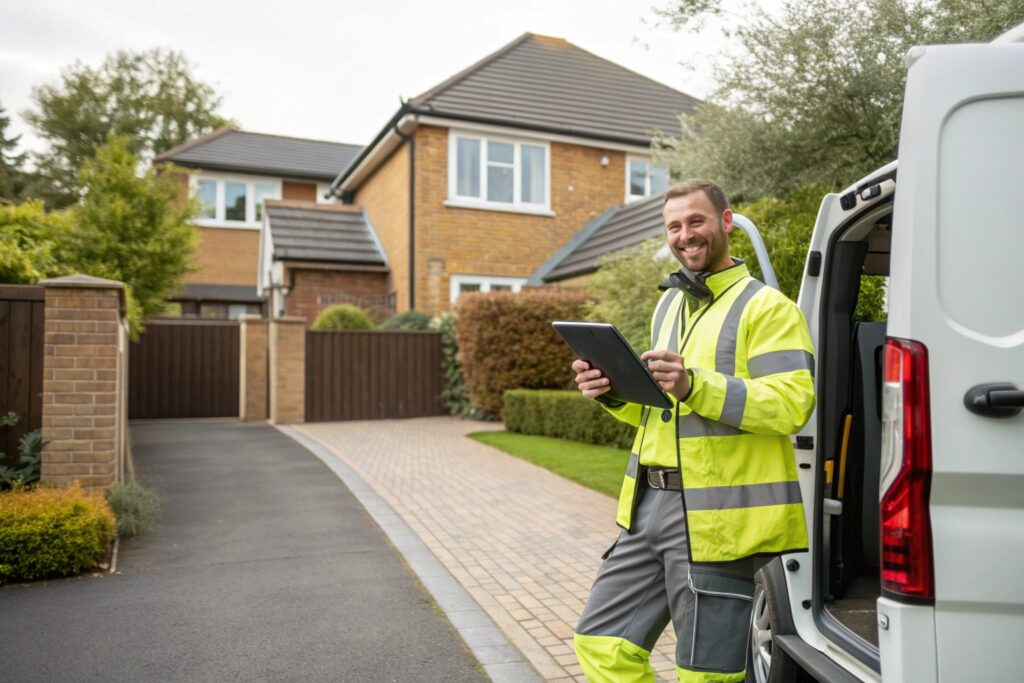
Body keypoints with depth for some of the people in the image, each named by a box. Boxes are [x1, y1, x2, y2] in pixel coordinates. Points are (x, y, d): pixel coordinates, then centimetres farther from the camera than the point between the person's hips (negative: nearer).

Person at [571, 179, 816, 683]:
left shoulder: (766, 307, -7)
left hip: (720, 518, -7)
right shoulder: (669, 304, 17)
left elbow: (793, 403, -19)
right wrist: (615, 393, 3)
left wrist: (695, 386, -29)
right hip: (651, 506, 8)